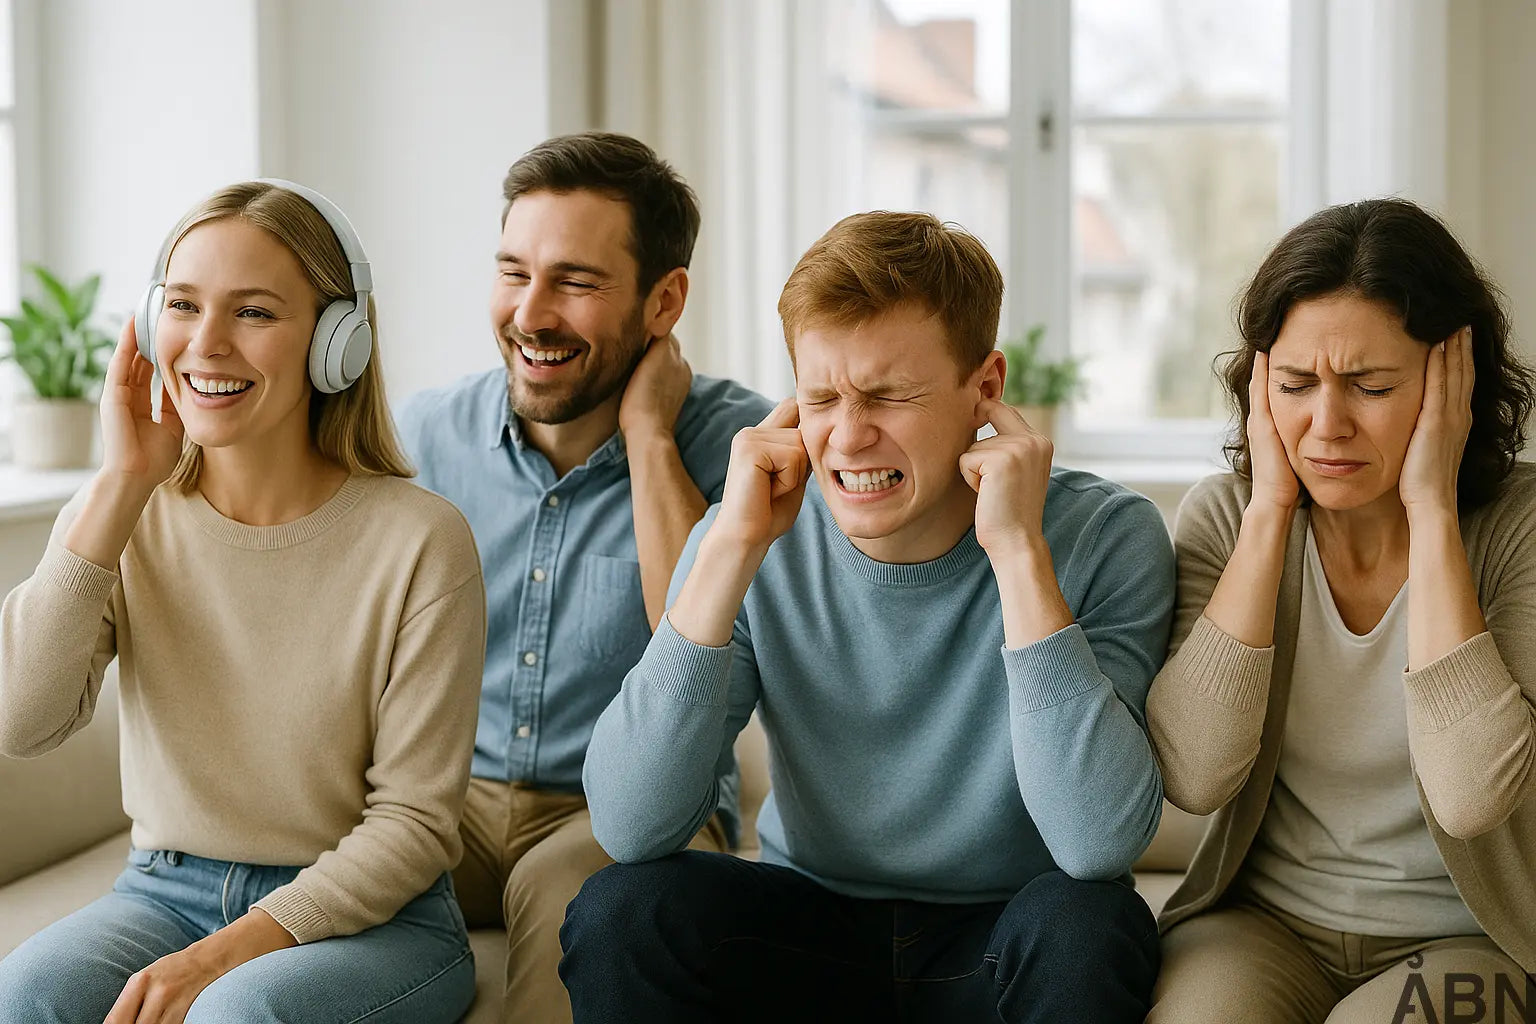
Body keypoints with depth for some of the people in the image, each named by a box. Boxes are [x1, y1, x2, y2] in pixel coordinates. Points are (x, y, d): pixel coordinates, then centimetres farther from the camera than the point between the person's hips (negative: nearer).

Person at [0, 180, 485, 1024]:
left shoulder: (420, 540, -12)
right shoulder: (119, 518, 1)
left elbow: (414, 821, -9)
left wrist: (227, 954, -20)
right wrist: (122, 484, -15)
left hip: (372, 916, -3)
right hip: (165, 890, 3)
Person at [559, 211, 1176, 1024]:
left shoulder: (1105, 537, -15)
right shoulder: (761, 544, -9)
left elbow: (1100, 843, -29)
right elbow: (631, 828, -20)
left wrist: (1020, 553, -30)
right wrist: (733, 547, -24)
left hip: (1005, 943, -1)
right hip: (809, 922, 2)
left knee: (1087, 924, -32)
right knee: (620, 909, -24)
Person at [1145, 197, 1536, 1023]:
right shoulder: (1224, 517, -3)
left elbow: (1470, 797, -27)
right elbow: (1194, 777, -18)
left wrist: (1432, 509, -22)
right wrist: (1270, 510, -16)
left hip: (1461, 935, -1)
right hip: (1266, 922, 1)